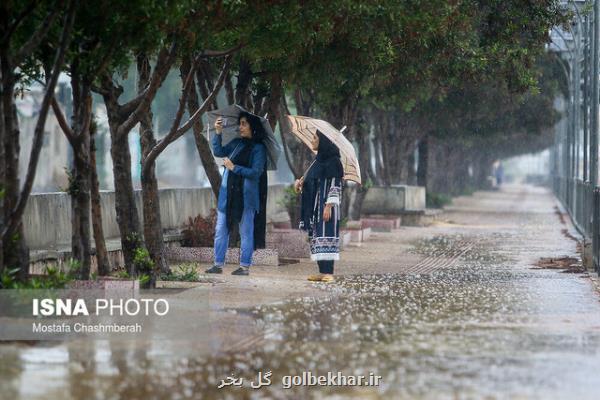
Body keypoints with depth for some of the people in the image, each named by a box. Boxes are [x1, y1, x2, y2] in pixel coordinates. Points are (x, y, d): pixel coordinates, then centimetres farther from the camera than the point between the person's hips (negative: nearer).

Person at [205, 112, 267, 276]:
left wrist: (234, 168, -14)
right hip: (227, 193, 6)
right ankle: (218, 264, 11)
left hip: (245, 196, -6)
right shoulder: (237, 143, 11)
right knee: (221, 230, 6)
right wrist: (218, 133, -5)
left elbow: (256, 173, -12)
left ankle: (245, 266, 7)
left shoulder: (258, 148, -6)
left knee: (246, 232, 1)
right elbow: (218, 152, 4)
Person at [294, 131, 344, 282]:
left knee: (326, 236, -13)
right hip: (315, 206, 9)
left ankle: (328, 273, -16)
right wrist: (300, 181, 3)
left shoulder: (332, 161, -11)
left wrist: (328, 206, -21)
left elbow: (334, 185, -15)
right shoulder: (319, 159, 15)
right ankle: (322, 272, 9)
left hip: (326, 205, -9)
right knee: (317, 236, 7)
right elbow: (309, 178, 24)